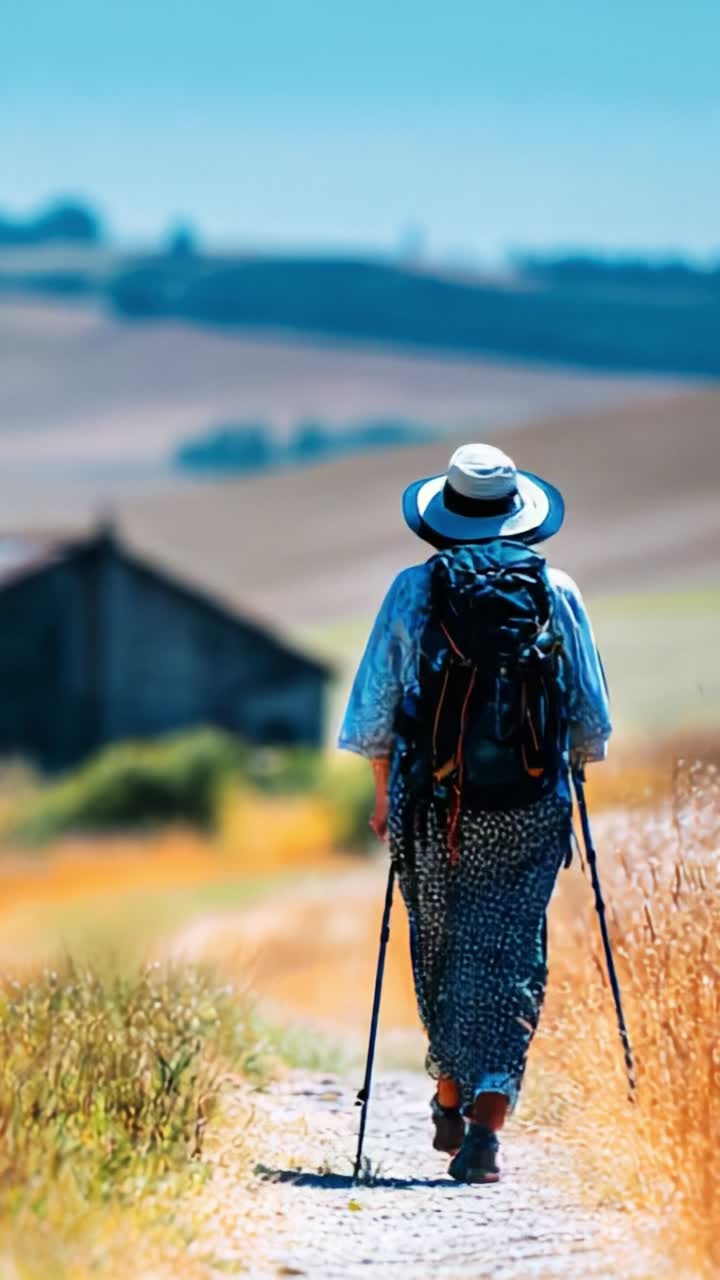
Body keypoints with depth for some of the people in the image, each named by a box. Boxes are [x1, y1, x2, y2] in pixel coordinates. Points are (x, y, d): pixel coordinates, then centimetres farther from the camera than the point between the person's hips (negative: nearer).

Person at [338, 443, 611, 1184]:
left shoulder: (413, 591, -1)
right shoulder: (557, 594, 1)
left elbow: (373, 709, 5)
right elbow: (592, 720, 7)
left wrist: (383, 793, 18)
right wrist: (569, 769, 25)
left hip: (435, 809, 0)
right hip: (530, 813, 0)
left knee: (441, 952, 18)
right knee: (508, 962, 0)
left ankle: (450, 1106, 29)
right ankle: (486, 1122, -13)